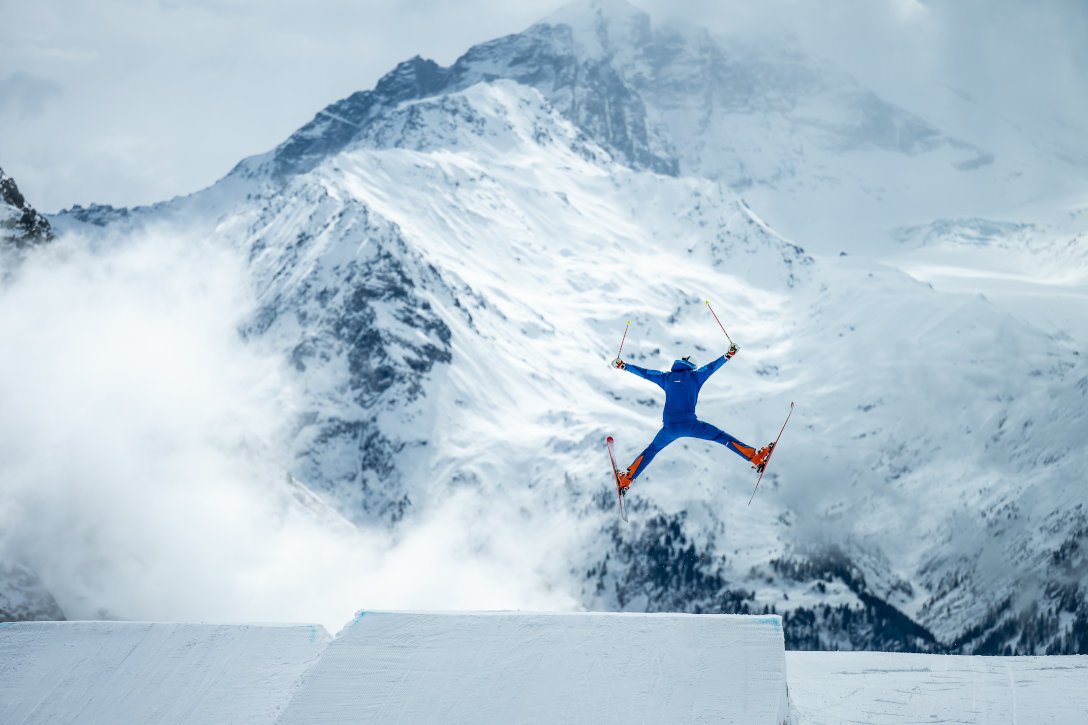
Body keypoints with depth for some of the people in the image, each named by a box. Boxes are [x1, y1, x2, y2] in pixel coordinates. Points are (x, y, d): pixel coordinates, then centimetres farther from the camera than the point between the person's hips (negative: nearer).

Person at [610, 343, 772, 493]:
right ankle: (756, 458, -5)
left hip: (669, 427, 3)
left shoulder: (666, 377, 15)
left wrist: (623, 366, 30)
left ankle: (626, 480, 22)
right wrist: (729, 355, 17)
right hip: (690, 425, -3)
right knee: (722, 437, 4)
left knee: (652, 450, 24)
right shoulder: (694, 376, 6)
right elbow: (712, 367, 7)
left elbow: (644, 372, 20)